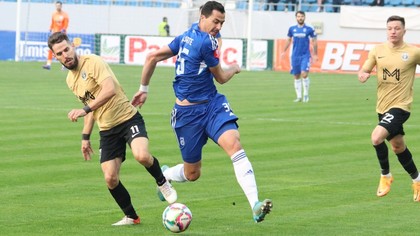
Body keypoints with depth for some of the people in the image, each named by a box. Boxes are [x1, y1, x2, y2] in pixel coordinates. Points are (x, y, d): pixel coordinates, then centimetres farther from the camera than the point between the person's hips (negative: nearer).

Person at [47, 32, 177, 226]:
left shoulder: (92, 62, -14)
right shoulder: (70, 80, 11)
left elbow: (110, 89, -29)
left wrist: (85, 110, -33)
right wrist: (85, 137, 21)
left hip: (128, 118, -7)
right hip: (107, 130, 7)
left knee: (142, 155, -33)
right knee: (110, 179, -5)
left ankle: (162, 183, -1)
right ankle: (131, 217, 16)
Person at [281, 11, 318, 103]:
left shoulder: (309, 29, -3)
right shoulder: (292, 29, 5)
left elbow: (314, 42, 4)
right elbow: (289, 40, 17)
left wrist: (315, 55, 2)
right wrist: (284, 51, 13)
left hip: (305, 56, -3)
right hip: (295, 56, 3)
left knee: (304, 74, -17)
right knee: (296, 77, 5)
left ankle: (306, 95, -3)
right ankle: (298, 96, 11)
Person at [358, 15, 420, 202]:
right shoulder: (378, 51, 3)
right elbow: (363, 71, 7)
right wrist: (363, 75, -17)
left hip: (400, 106, -5)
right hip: (382, 107, 5)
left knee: (376, 137, -24)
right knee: (398, 146, 17)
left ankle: (385, 175, -2)